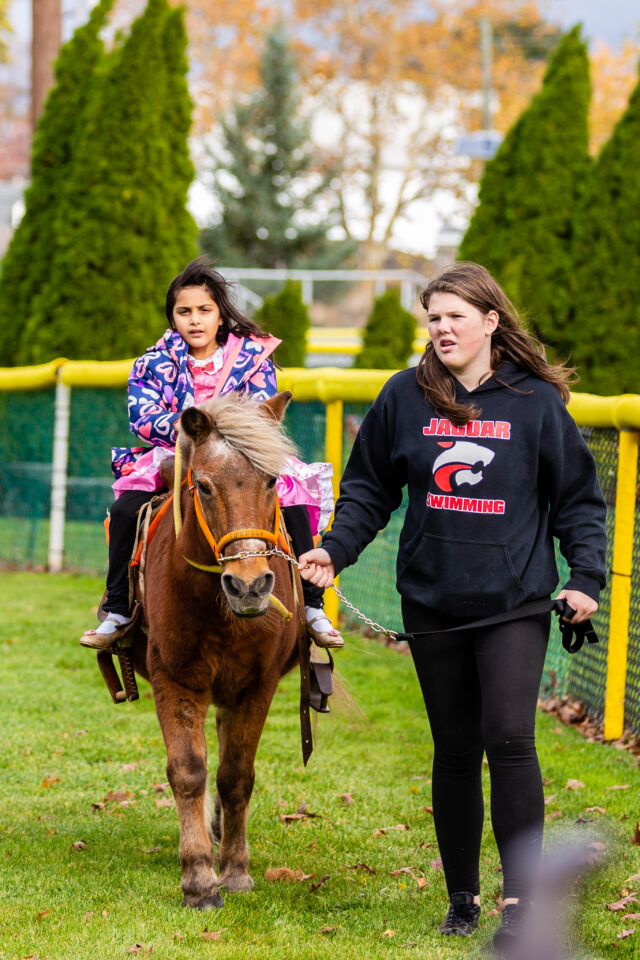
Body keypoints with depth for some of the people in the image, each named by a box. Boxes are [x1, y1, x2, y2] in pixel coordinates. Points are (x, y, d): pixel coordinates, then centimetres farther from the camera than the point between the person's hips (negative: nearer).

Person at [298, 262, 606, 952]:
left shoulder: (536, 401, -1)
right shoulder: (405, 397, 3)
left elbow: (578, 498, 5)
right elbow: (370, 488, 12)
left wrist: (585, 578, -6)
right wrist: (335, 549, -4)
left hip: (515, 600, -2)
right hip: (433, 602, 3)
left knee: (509, 737, -16)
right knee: (455, 749, 9)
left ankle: (522, 897, -9)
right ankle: (462, 897, 21)